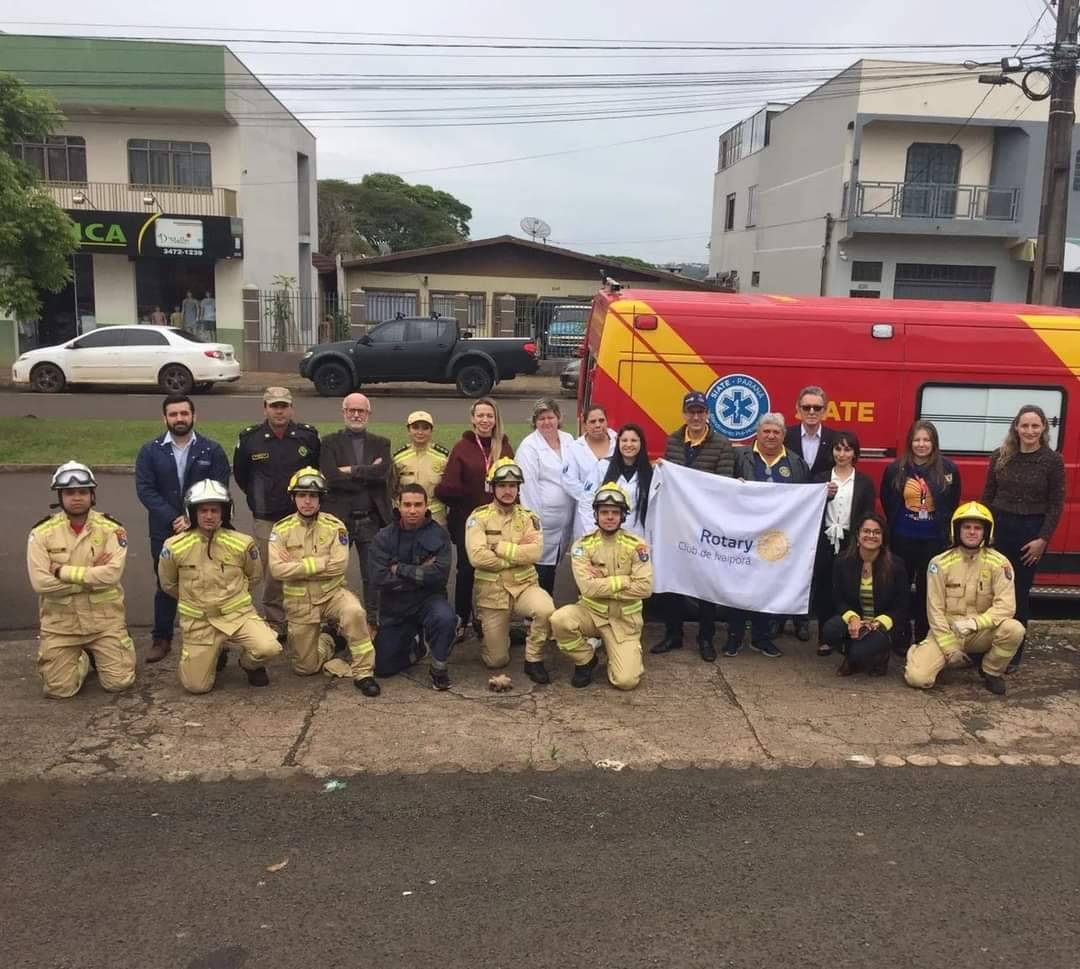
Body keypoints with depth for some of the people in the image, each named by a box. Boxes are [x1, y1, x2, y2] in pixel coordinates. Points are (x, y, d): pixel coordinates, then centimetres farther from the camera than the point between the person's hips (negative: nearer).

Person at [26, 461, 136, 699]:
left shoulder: (111, 528, -7)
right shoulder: (42, 532, -6)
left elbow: (112, 573, -21)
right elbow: (40, 582, -16)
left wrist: (62, 571, -19)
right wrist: (92, 576, -17)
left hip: (104, 618, -1)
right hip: (60, 621, 1)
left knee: (118, 682, -3)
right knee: (59, 689, -3)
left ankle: (99, 655, 30)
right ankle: (81, 660, 29)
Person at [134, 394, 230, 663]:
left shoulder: (212, 450, 1)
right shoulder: (150, 451, 3)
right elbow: (145, 489, -5)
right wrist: (173, 519, -15)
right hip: (164, 530, 1)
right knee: (165, 585, 10)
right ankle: (161, 639, 21)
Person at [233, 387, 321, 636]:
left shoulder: (309, 436, -1)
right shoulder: (249, 438, -2)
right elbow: (240, 474, 13)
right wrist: (257, 498, 14)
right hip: (267, 519, 0)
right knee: (272, 573, 3)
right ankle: (274, 623, 16)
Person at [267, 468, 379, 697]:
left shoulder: (335, 526, -7)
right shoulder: (281, 529, -5)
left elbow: (339, 565, -19)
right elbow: (277, 569, -18)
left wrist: (296, 564, -18)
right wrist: (321, 563, -20)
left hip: (332, 593, -1)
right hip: (299, 602, 1)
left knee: (355, 612, -35)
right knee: (304, 668, 6)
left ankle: (363, 673, -18)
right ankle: (326, 643, 41)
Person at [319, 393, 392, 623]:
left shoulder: (381, 444, 11)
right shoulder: (330, 443, 5)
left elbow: (383, 473, -8)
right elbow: (330, 477, -12)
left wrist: (351, 471, -11)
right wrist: (368, 474, -11)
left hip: (372, 520, 1)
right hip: (339, 518, -1)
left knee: (374, 575, 7)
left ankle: (373, 620, 18)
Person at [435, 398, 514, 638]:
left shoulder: (504, 447, 7)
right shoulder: (462, 448, -1)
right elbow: (449, 485, -9)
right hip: (467, 518, -2)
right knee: (466, 569, 3)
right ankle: (461, 619, 16)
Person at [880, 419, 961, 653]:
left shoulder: (948, 469, -2)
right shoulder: (896, 469, -1)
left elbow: (952, 504, 7)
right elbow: (886, 502, 9)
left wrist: (943, 527, 4)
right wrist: (896, 525, 9)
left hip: (934, 540, 0)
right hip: (902, 539, 0)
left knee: (927, 590, 7)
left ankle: (923, 640, 19)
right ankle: (901, 638, 18)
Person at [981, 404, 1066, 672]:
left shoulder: (1053, 460, -4)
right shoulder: (1000, 456, 2)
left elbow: (1056, 504, -3)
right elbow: (987, 496, 7)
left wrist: (1043, 539, -9)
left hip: (1031, 530, -2)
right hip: (999, 526, 2)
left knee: (1019, 593, 6)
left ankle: (1012, 654, 17)